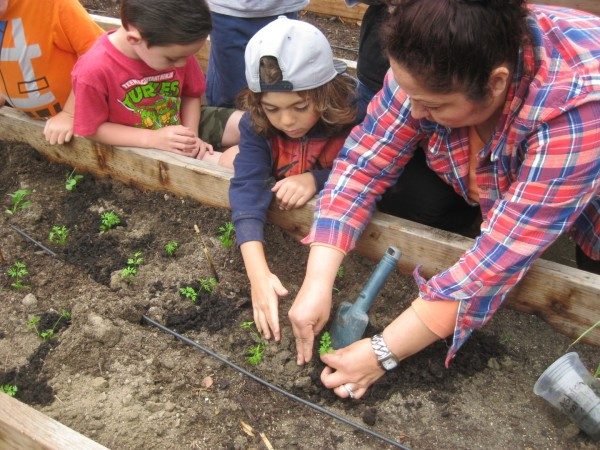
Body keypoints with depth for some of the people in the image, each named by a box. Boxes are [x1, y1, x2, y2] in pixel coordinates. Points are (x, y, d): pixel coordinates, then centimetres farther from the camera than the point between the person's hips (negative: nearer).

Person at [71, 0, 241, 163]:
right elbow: (93, 129, -17)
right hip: (143, 148, -5)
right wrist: (153, 138, -27)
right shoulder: (94, 71, -28)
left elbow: (191, 94, 3)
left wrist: (190, 134, -15)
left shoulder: (176, 49, -14)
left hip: (180, 124, 5)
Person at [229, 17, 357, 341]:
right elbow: (247, 188, -38)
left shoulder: (354, 113, -31)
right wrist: (258, 274, -50)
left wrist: (317, 179, -37)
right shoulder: (256, 122, -26)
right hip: (279, 216, 1)